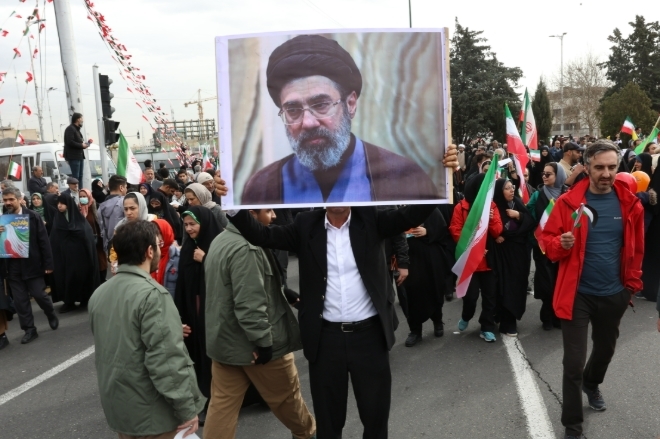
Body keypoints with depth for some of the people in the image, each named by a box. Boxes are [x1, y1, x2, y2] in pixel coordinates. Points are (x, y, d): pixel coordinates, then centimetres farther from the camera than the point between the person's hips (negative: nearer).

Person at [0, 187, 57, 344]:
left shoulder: (33, 216, -4)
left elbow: (43, 241, -5)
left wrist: (48, 264, -8)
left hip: (32, 264, -3)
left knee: (39, 294, 2)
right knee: (20, 300, 7)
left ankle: (51, 315, 31)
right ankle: (30, 329, 18)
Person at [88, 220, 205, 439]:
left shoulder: (99, 293, 3)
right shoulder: (152, 295, -23)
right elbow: (167, 361, -26)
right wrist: (187, 409, -17)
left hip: (118, 408, 8)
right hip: (152, 413, -7)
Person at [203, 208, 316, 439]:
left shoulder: (221, 241, 8)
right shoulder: (246, 249, -25)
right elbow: (250, 305, -28)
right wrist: (264, 340, -20)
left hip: (224, 340, 9)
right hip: (253, 343, -8)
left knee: (222, 405, 11)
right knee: (286, 395, 16)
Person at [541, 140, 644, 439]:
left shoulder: (630, 204, -3)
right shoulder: (568, 202, -11)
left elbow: (636, 249, 7)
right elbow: (548, 241, -5)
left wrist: (633, 283, 7)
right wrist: (561, 244, -26)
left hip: (614, 294, 4)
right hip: (578, 293, -3)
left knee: (605, 349, 25)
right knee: (573, 361, -3)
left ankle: (592, 384, 57)